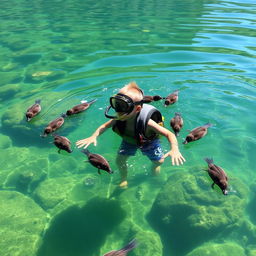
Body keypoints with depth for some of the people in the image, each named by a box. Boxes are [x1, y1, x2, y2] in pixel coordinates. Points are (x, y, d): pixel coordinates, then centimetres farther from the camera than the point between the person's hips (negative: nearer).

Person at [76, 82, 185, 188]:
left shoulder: (146, 121, -47)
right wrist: (93, 136, -31)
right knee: (120, 160, -1)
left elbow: (170, 134, -45)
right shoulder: (118, 118, -33)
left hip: (149, 141, -3)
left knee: (159, 161, 7)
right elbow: (104, 126, -13)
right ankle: (124, 179, 29)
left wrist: (175, 149, -64)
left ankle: (154, 166, 46)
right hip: (130, 140, 3)